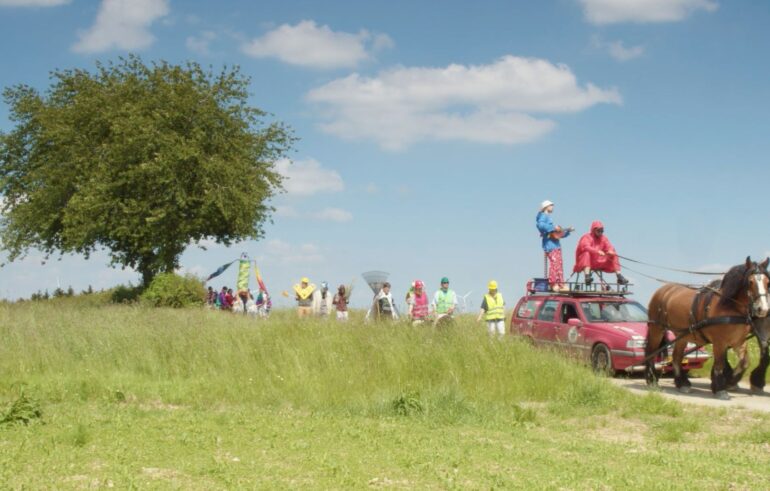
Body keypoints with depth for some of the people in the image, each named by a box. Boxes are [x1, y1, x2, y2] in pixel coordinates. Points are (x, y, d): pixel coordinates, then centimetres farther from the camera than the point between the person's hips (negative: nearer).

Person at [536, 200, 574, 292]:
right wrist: (553, 228, -22)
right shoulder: (544, 216, 0)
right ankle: (553, 284, -20)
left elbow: (559, 234, 28)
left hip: (555, 244, 10)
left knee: (559, 264, 8)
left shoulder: (548, 217, 28)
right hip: (550, 244, -10)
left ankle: (560, 284, 9)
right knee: (554, 263, -17)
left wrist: (568, 230, 21)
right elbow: (540, 225, -24)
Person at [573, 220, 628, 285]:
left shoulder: (603, 238, 11)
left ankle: (619, 277, -15)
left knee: (613, 256, -7)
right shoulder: (587, 237, -8)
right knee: (586, 253, -35)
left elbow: (609, 247, -1)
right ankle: (587, 276, -52)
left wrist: (611, 251, -27)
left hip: (599, 263, 5)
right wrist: (597, 251, -43)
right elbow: (585, 247, -28)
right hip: (586, 263, -5)